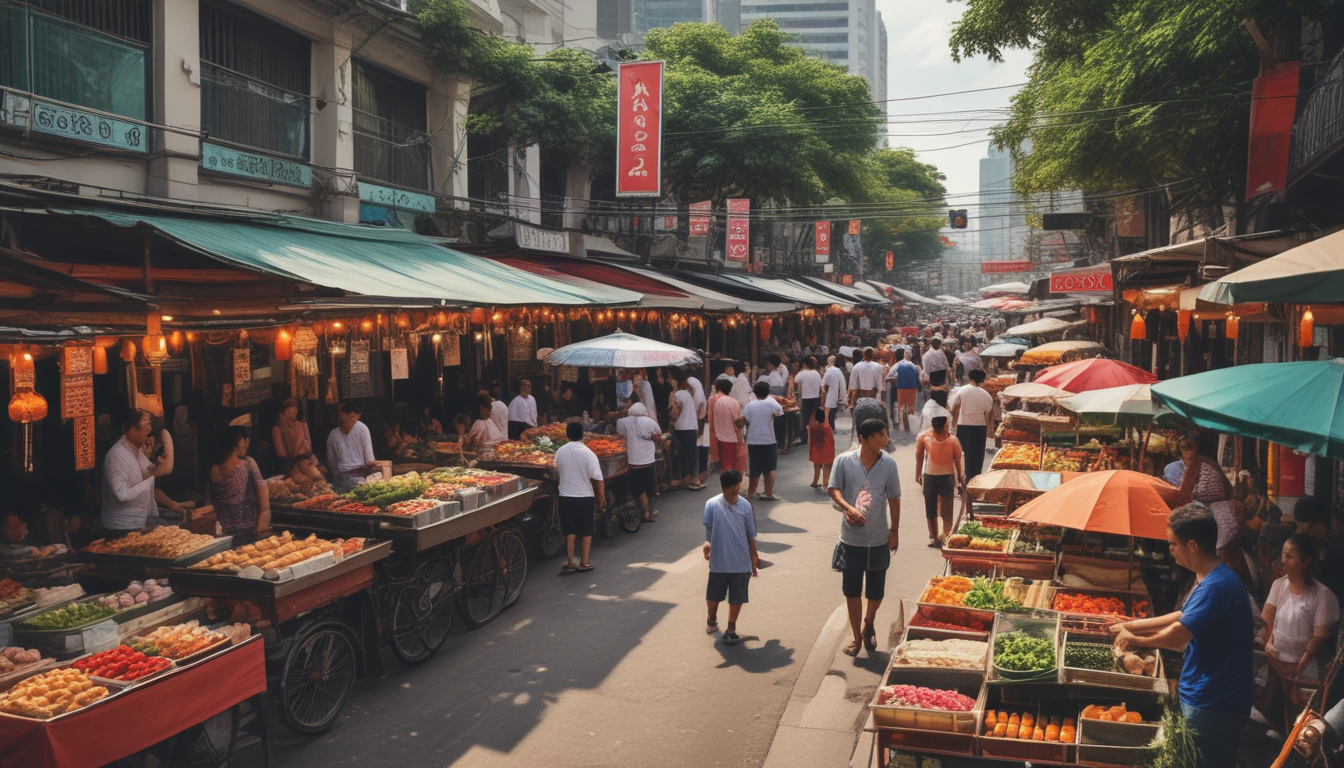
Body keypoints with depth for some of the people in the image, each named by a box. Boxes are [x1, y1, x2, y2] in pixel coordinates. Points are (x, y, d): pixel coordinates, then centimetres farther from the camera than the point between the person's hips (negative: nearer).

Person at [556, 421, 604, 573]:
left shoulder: (560, 451, -4)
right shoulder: (588, 453, -15)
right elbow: (597, 479, -14)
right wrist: (601, 500, -4)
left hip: (565, 497, 3)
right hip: (585, 498, -3)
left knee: (569, 532, 14)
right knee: (586, 532, 12)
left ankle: (569, 562, 16)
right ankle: (584, 563, 18)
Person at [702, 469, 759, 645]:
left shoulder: (745, 505, -8)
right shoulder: (712, 505, -13)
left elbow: (751, 535, 1)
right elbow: (708, 529, 0)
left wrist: (754, 558, 6)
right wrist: (707, 544, -11)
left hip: (741, 562, 1)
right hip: (719, 561, -1)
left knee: (737, 597, 12)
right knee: (713, 595, 12)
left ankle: (731, 630, 30)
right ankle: (712, 619, 38)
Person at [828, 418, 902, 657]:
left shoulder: (888, 464, -5)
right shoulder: (844, 461, -8)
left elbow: (894, 499, 0)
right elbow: (833, 489, -5)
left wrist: (894, 531, -1)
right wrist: (848, 508, -23)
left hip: (879, 538, 1)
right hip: (851, 538, -1)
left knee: (876, 591, 12)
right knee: (852, 591, 7)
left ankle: (868, 625, 41)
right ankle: (856, 637, 24)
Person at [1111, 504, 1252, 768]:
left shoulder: (1216, 586, -26)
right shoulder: (1212, 578, 8)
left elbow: (1177, 637, -26)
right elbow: (1184, 617, 19)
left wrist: (1134, 639, -8)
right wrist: (1132, 625, 16)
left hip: (1213, 707, -10)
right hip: (1205, 697, 10)